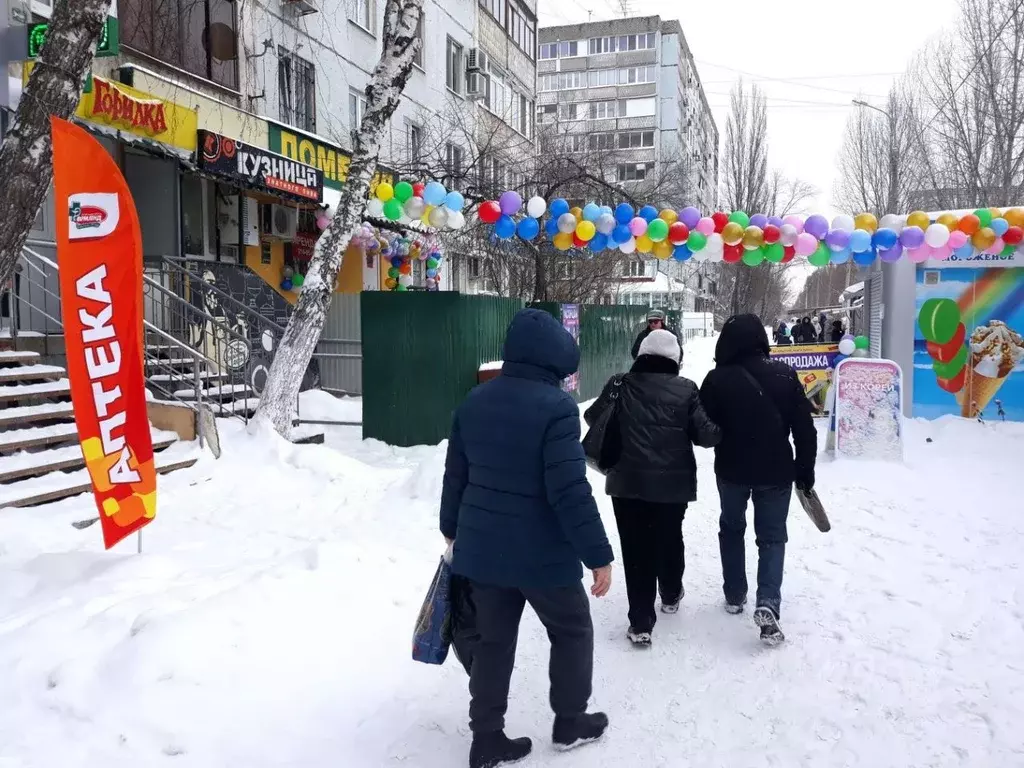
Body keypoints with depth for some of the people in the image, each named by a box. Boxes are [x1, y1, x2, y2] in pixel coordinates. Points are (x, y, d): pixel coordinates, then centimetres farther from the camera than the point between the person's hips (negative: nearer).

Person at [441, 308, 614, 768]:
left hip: (481, 548, 6)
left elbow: (456, 475, 10)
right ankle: (570, 723, 32)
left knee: (492, 641, 17)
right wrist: (598, 555, -15)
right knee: (572, 632, 18)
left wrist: (453, 528, 25)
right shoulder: (557, 407, -19)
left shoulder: (474, 402, 2)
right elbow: (570, 492, -22)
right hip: (542, 553, -6)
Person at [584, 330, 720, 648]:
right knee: (670, 539, 23)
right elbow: (706, 434, -8)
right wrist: (722, 431, 14)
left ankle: (641, 623, 4)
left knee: (636, 547, 4)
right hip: (674, 482, 1)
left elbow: (593, 417, 2)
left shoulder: (620, 385, -4)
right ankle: (671, 595, 45)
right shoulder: (686, 389, -5)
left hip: (628, 481, -1)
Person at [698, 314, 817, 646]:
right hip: (776, 470, 0)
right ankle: (768, 603, -10)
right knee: (772, 536, 8)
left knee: (731, 528, 21)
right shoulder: (785, 374, -7)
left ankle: (734, 595, 27)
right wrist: (805, 470, 5)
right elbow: (805, 428, -4)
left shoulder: (718, 379, -13)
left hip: (732, 469, 0)